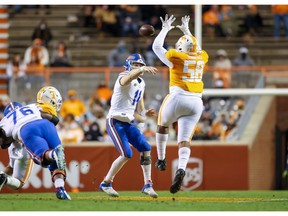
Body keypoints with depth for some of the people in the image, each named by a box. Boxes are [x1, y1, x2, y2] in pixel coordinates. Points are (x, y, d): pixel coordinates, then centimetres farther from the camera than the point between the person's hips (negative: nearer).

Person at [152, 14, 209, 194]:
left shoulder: (176, 57, -1)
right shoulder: (202, 58, 12)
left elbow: (156, 46, 13)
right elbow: (195, 49, 36)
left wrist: (165, 29, 24)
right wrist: (187, 31, 46)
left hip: (177, 98, -3)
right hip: (196, 102, 3)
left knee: (163, 125, 27)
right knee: (185, 140, -1)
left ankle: (161, 160, 31)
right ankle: (181, 169, -25)